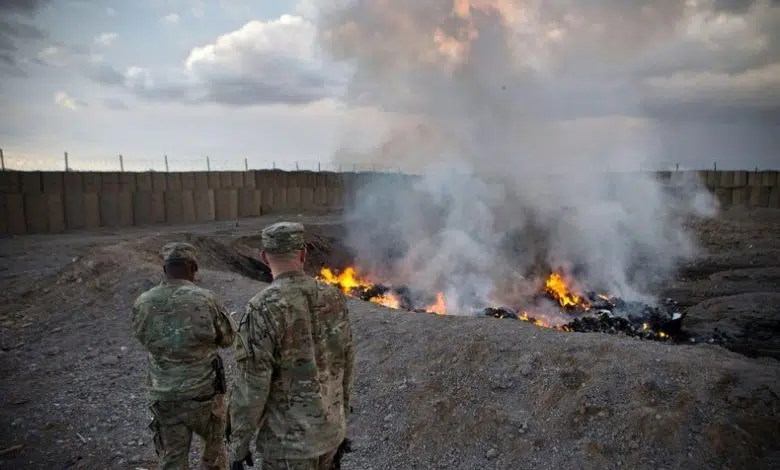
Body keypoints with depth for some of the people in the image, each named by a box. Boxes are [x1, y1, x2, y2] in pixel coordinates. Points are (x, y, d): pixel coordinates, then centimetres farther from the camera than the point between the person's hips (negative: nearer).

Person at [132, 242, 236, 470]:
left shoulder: (142, 303, -7)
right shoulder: (206, 300, -17)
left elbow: (143, 339, 10)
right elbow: (228, 338, -4)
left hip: (163, 397, 3)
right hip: (203, 392, -2)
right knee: (214, 444, 22)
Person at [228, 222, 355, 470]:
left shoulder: (263, 309, -24)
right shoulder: (334, 297, -5)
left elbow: (250, 387, -21)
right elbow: (345, 365, 4)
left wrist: (238, 444, -7)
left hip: (289, 438, -5)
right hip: (329, 429, 6)